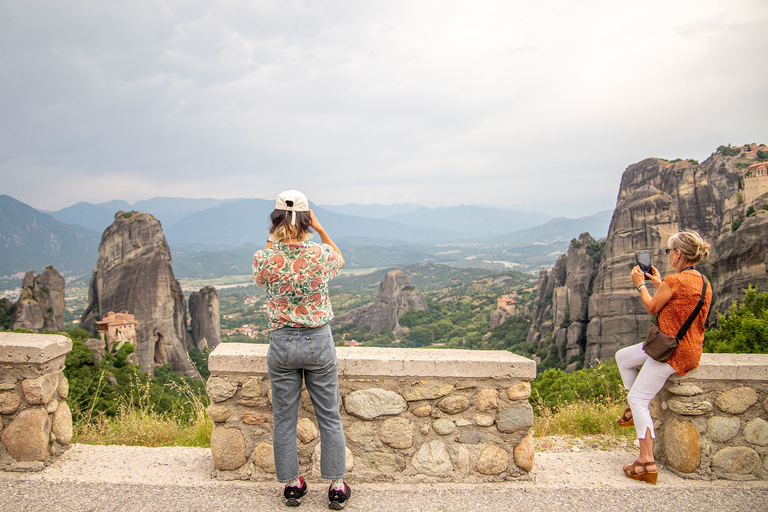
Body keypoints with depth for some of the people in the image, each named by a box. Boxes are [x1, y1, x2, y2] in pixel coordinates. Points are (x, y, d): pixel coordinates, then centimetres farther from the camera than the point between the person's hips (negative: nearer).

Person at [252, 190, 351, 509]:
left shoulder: (265, 258, -12)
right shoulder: (321, 254, -11)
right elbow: (341, 259, 14)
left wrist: (273, 238, 9)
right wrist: (320, 229, 8)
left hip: (282, 343, 0)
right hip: (319, 342, 0)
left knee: (284, 419, 15)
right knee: (329, 417, 13)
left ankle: (292, 485, 28)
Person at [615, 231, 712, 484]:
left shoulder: (674, 280, -21)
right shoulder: (703, 281, 7)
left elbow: (652, 308, -5)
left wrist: (640, 284, 10)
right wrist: (658, 284, 23)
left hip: (673, 351, -10)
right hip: (688, 347, 10)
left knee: (638, 398, -5)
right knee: (623, 357, 21)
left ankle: (647, 463, -6)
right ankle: (632, 411, 27)